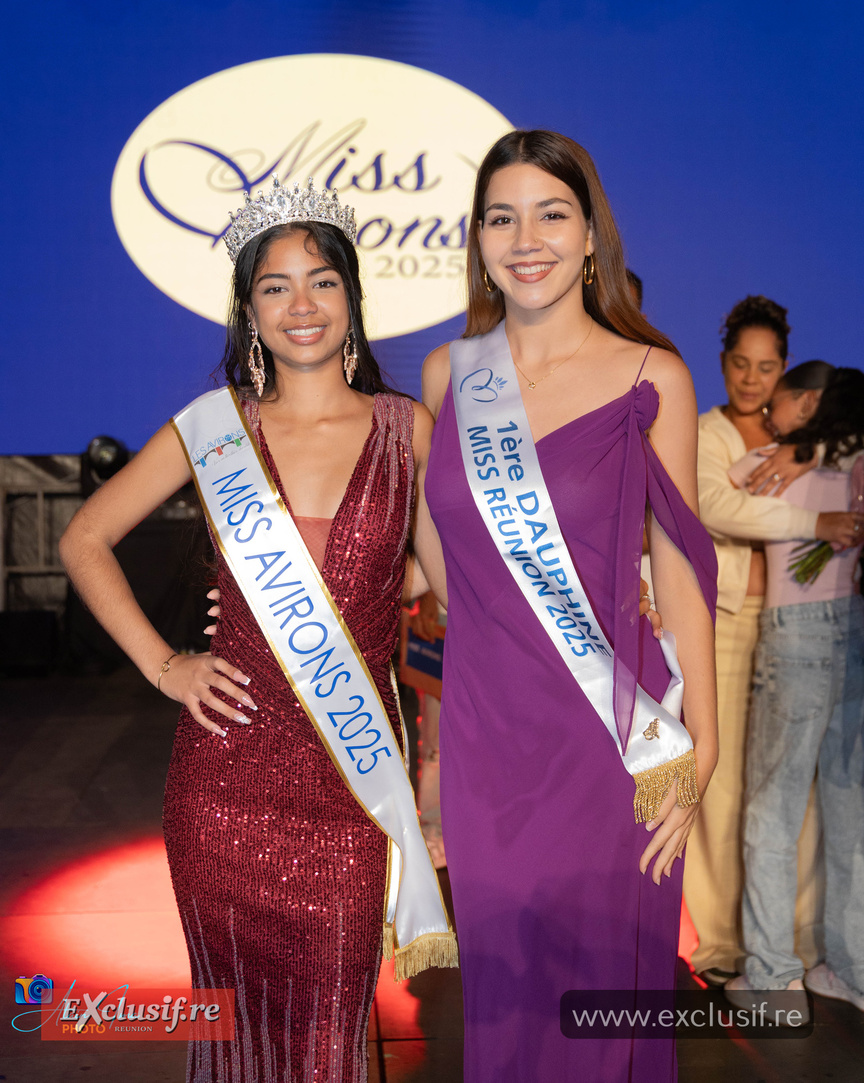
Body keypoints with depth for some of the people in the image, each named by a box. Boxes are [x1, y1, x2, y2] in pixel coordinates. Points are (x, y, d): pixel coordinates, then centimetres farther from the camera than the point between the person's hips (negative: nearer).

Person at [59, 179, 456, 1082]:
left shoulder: (408, 430, 2)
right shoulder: (212, 429, 2)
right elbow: (83, 542, 11)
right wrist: (161, 664, 2)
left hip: (353, 775, 0)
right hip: (227, 772, 1)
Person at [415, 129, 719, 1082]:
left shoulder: (650, 379, -5)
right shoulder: (449, 373, 4)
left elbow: (679, 571, -6)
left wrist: (696, 753, -10)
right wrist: (492, 644, 13)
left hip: (610, 737, -3)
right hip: (484, 727, 3)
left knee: (604, 976, 8)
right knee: (501, 986, 14)